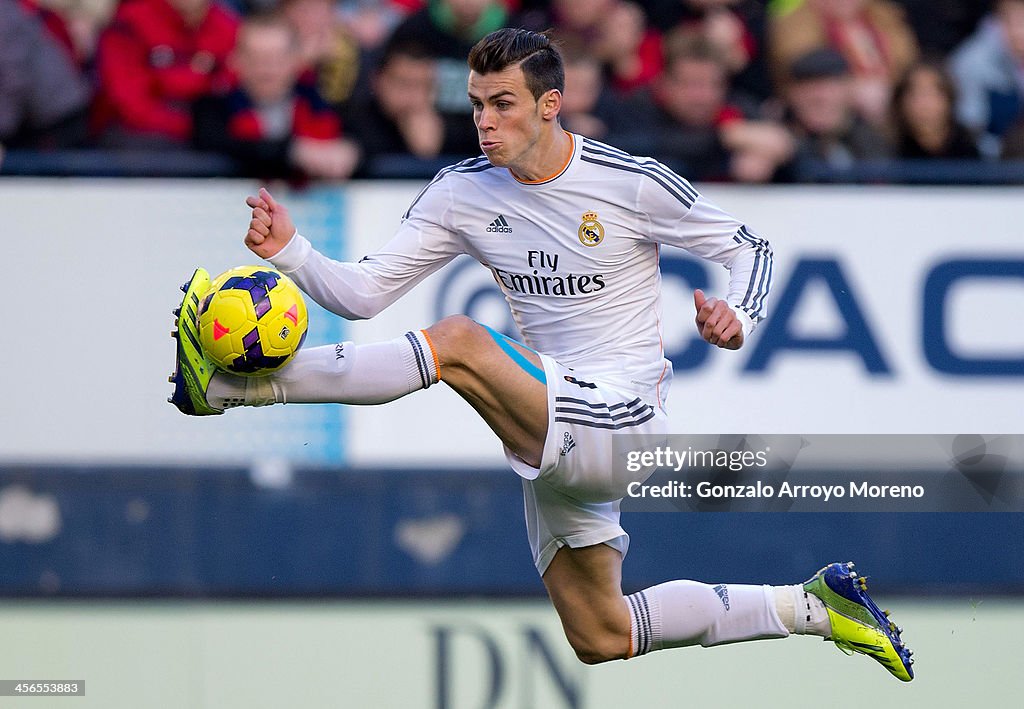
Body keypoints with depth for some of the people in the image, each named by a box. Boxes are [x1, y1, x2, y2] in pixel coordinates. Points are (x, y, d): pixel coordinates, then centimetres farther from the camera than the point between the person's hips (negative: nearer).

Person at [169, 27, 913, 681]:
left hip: (622, 421, -7)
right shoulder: (462, 192, 2)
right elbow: (364, 293, -1)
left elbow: (748, 246, 2)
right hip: (552, 431, 7)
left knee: (457, 342, -28)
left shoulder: (632, 184, -10)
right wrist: (291, 252, -19)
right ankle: (811, 605, 27)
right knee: (599, 638, 14)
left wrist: (737, 318, -19)